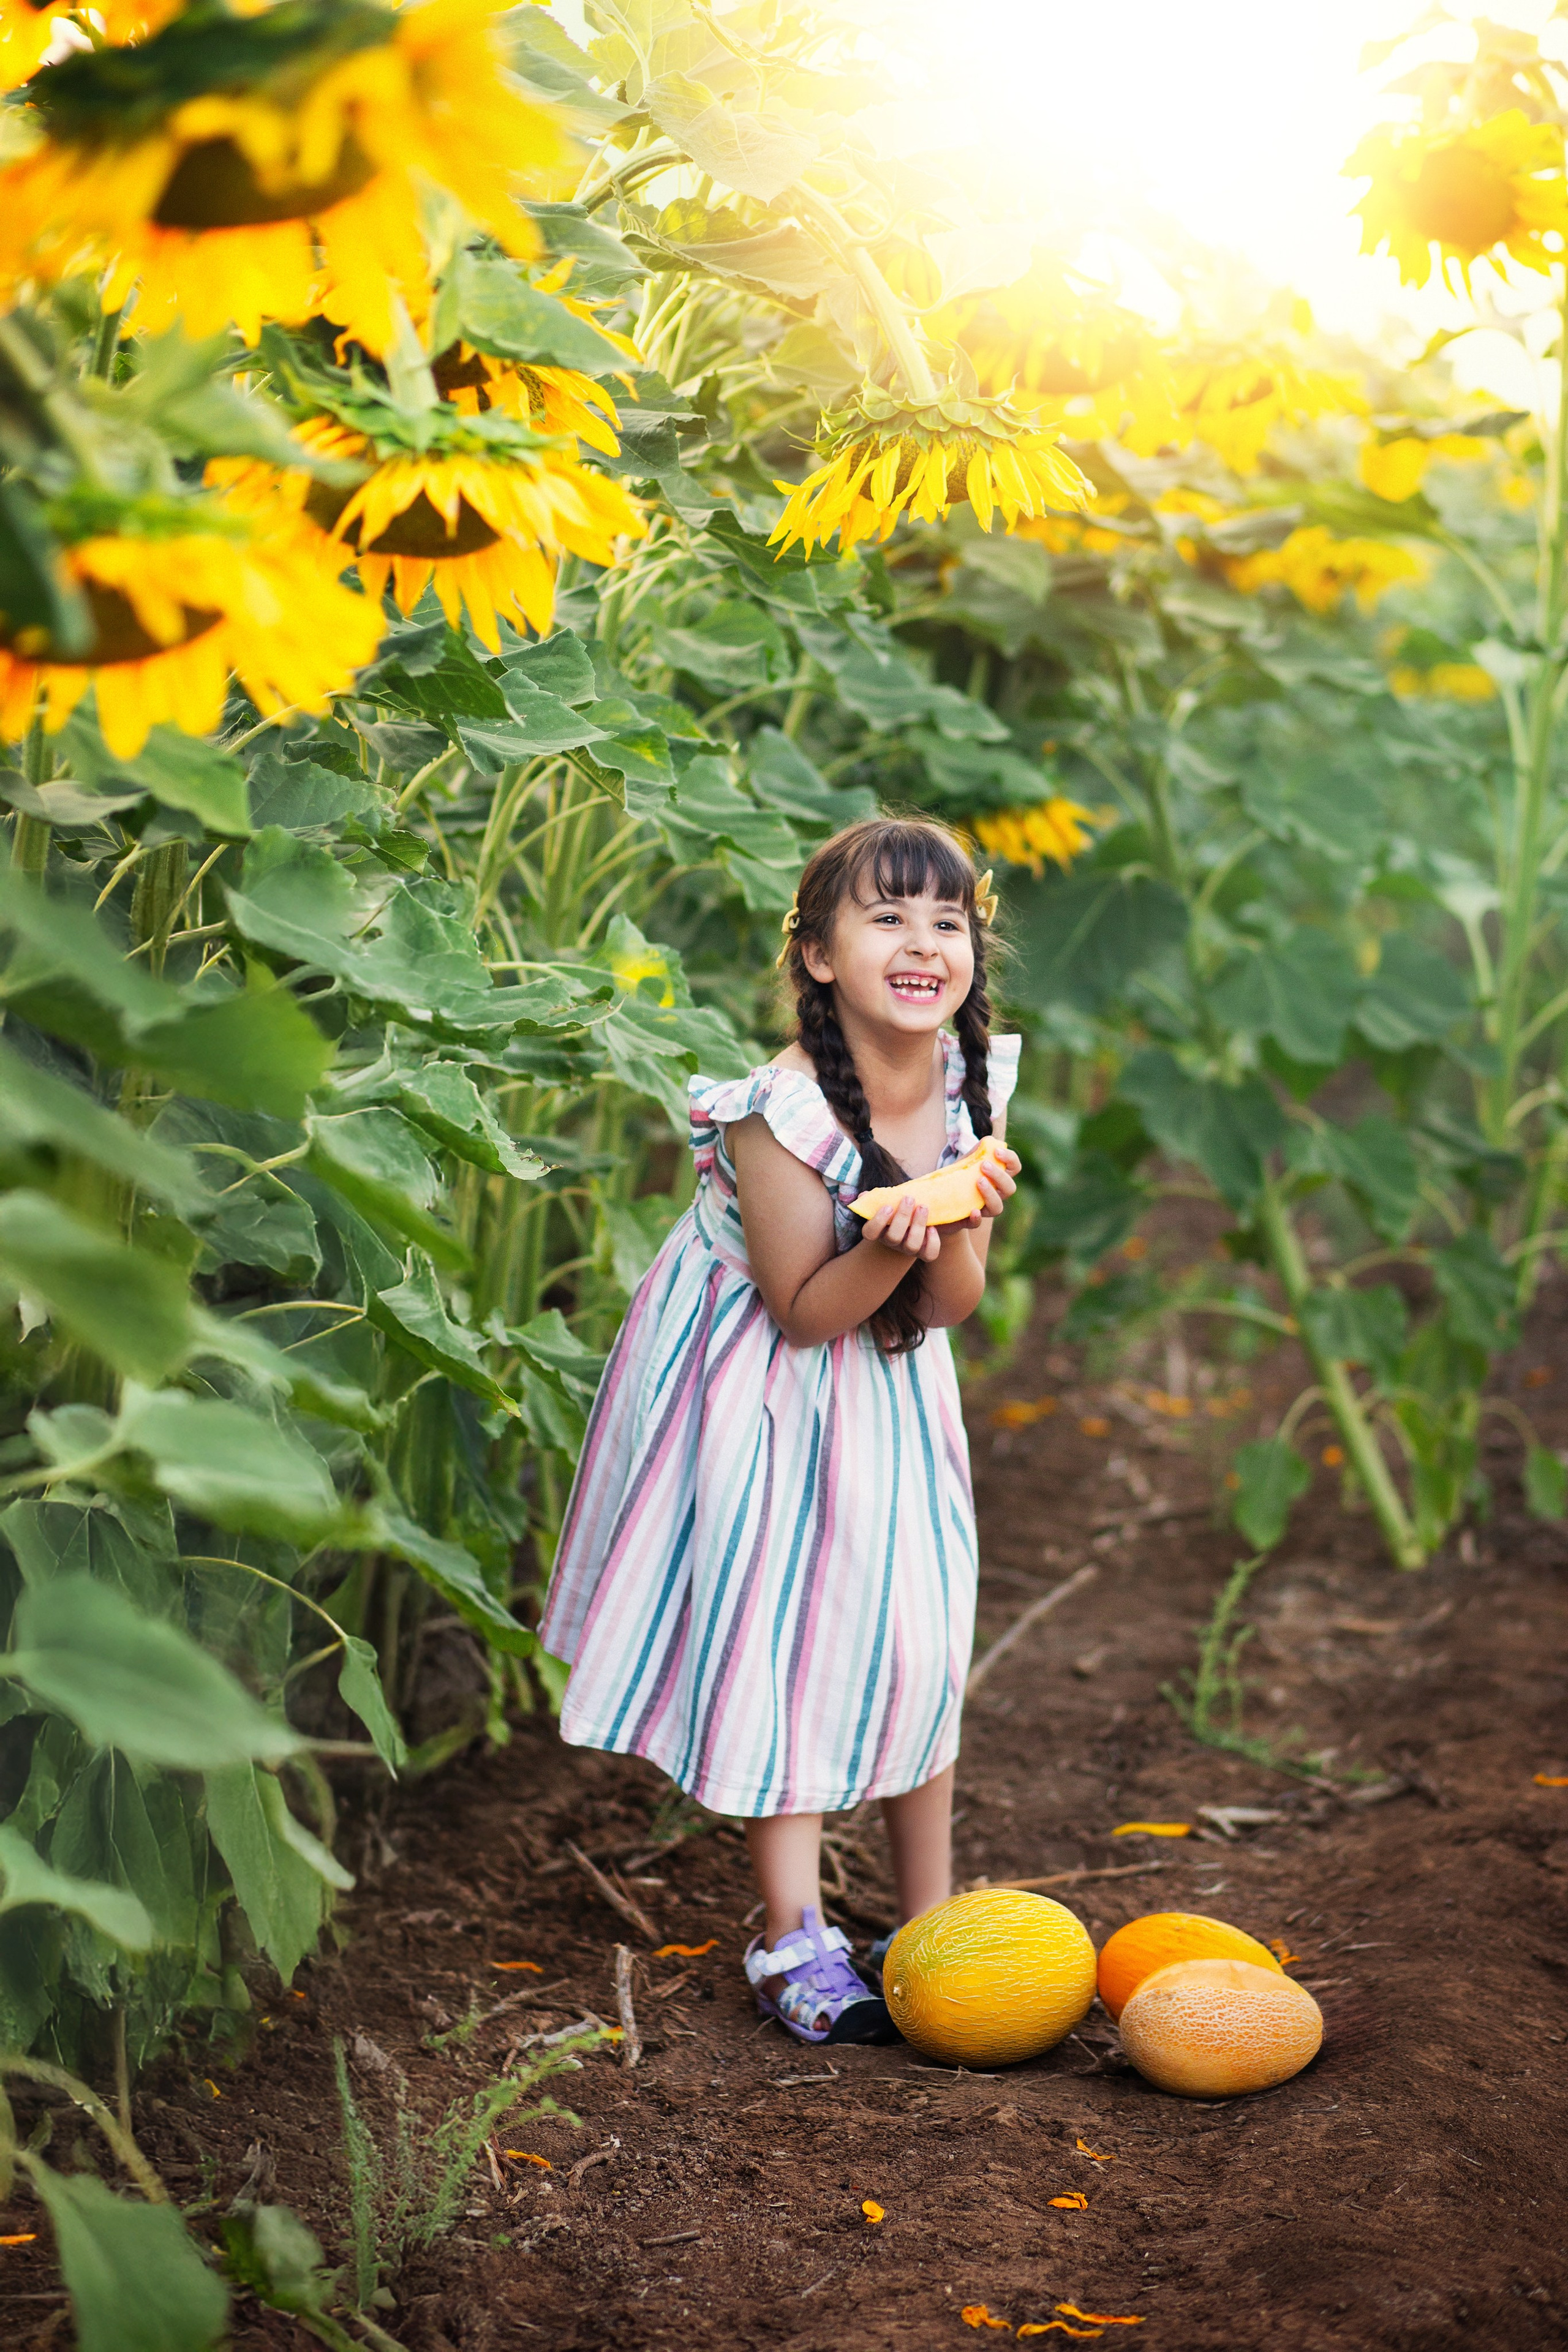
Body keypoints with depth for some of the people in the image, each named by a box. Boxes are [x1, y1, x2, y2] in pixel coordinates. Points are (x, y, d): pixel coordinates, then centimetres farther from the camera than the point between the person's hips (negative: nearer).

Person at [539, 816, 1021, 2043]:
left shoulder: (971, 1083, -11)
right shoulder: (785, 1111, -28)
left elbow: (951, 1308, -7)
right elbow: (802, 1313, -20)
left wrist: (956, 1235, -28)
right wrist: (891, 1246, -37)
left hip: (891, 1390, 5)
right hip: (765, 1393, -5)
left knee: (920, 1640, 7)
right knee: (780, 1637, -2)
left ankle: (932, 1924, 23)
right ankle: (792, 1939, 10)